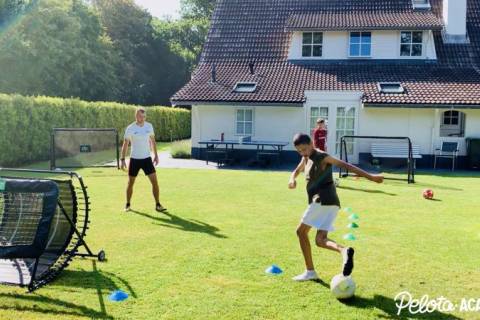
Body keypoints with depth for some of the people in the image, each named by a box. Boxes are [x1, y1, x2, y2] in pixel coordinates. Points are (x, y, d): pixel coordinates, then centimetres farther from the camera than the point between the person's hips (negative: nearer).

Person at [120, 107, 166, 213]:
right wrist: (123, 159, -9)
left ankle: (158, 205, 1)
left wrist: (156, 155, 8)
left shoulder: (149, 126, 1)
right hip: (134, 159, -2)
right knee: (130, 183, 7)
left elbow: (152, 141, 11)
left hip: (147, 158, 2)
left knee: (155, 181, -7)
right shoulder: (130, 128, -9)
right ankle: (128, 204, 25)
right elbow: (125, 144, -4)